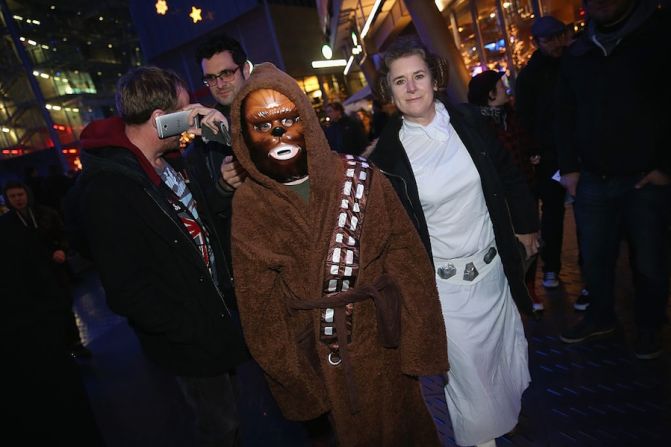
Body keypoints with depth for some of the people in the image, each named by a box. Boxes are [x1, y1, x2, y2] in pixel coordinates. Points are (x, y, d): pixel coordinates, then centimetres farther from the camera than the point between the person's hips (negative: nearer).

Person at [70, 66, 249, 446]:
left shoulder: (169, 161, 1)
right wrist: (197, 332, -20)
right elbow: (128, 292, -26)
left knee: (225, 414, 27)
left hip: (219, 308, 8)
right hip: (190, 341, -8)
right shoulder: (106, 189, -26)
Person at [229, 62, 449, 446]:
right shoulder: (249, 205, -8)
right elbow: (260, 306, -3)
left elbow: (407, 257, -9)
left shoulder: (358, 177, -11)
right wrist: (292, 378, 1)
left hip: (383, 340, 0)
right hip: (322, 359, 1)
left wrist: (418, 348, -8)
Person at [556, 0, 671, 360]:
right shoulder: (577, 53, 11)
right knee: (594, 258, 11)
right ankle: (601, 317, 32)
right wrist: (569, 166, 6)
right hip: (591, 180, 3)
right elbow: (564, 115, 13)